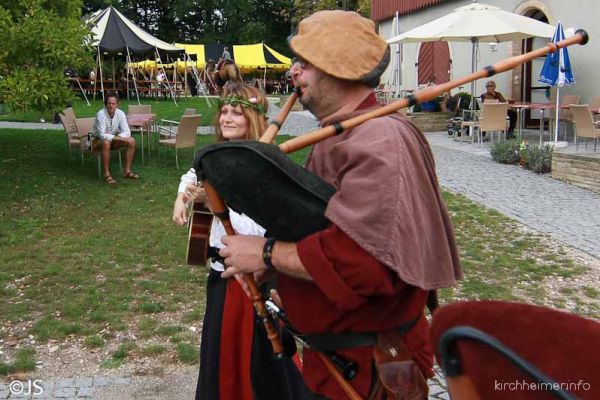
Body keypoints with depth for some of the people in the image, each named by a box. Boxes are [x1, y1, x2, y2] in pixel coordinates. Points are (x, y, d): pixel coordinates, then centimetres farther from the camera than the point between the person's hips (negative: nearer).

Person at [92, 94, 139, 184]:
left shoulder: (120, 113, -11)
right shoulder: (101, 114, -24)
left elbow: (127, 132, -13)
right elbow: (102, 135, -30)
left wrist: (117, 138, -30)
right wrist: (117, 138, -34)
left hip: (114, 140, 5)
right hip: (99, 141, -5)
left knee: (131, 141, -16)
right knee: (106, 143, -39)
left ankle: (127, 171, -12)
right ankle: (106, 174, -32)